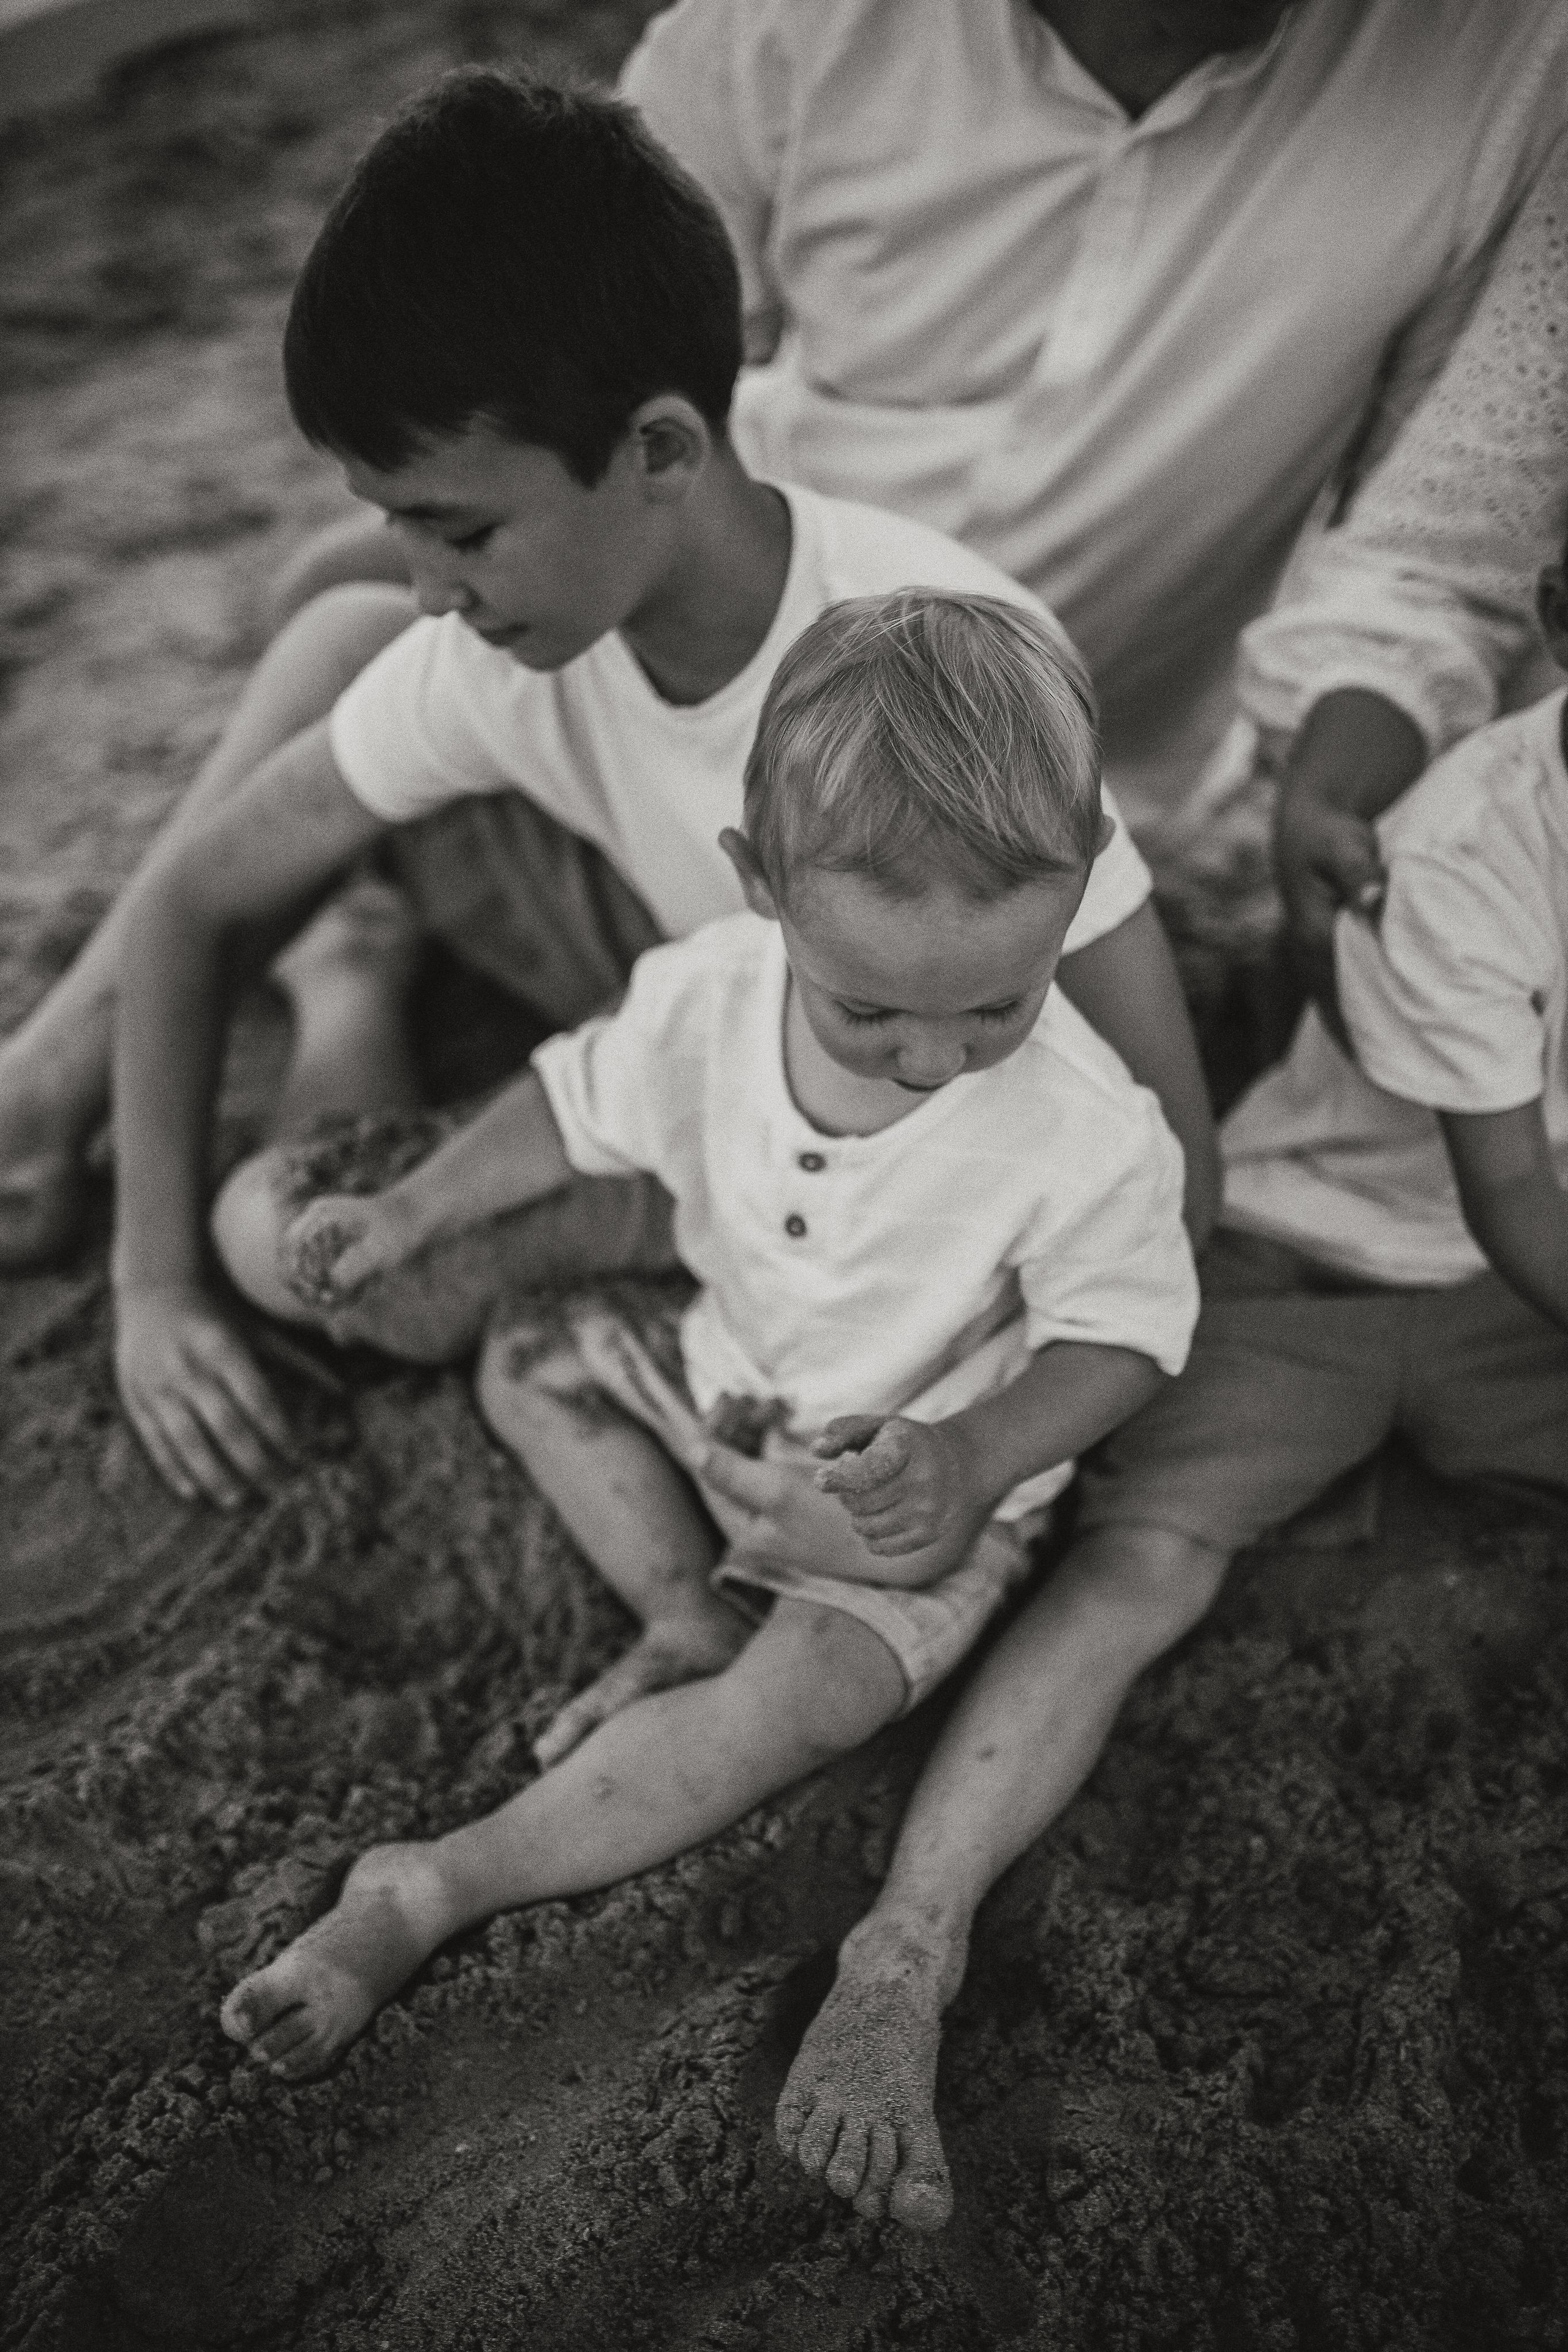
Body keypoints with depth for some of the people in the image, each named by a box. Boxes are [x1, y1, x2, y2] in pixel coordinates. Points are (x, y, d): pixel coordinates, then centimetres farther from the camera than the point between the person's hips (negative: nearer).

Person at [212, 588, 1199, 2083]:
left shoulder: (1088, 1133, -33)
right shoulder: (711, 992, -22)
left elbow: (1118, 1334, -18)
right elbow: (586, 1104, -2)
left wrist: (976, 1458, -34)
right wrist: (409, 1209, -10)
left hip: (921, 1489, -5)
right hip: (729, 1388, 6)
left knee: (794, 1705, -25)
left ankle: (430, 1891, -14)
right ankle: (685, 1617, -2)